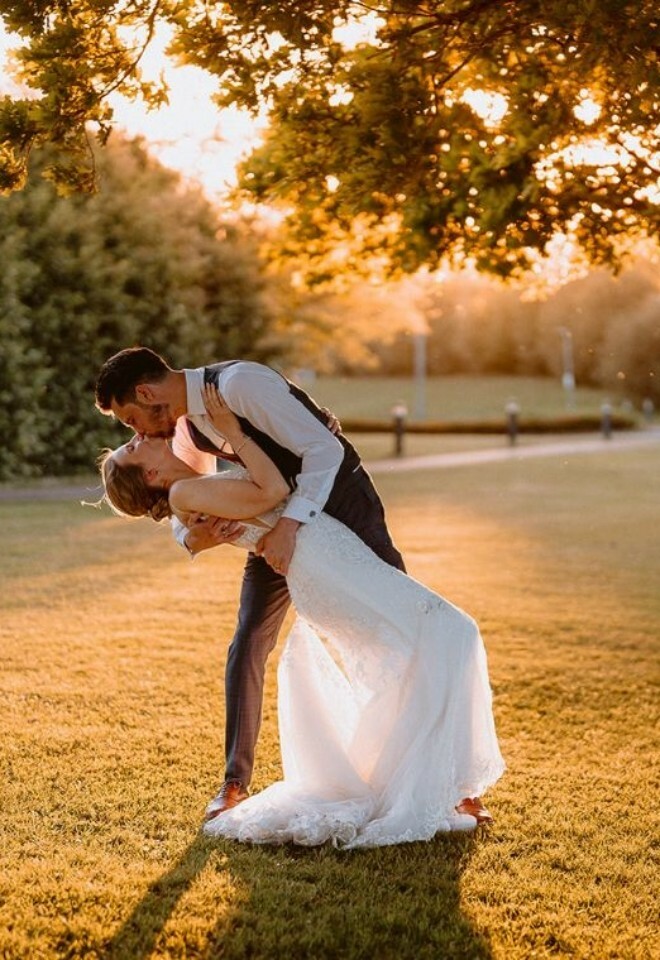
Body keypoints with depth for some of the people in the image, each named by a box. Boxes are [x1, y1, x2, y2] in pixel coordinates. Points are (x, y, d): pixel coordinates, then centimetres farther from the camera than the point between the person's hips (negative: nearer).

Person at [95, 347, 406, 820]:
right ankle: (235, 782, 13)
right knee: (247, 649, 1)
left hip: (341, 502, -6)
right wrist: (194, 538, -21)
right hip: (279, 520, 6)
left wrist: (289, 527, -38)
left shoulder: (242, 384, -30)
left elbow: (326, 450, -33)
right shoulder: (186, 425, -4)